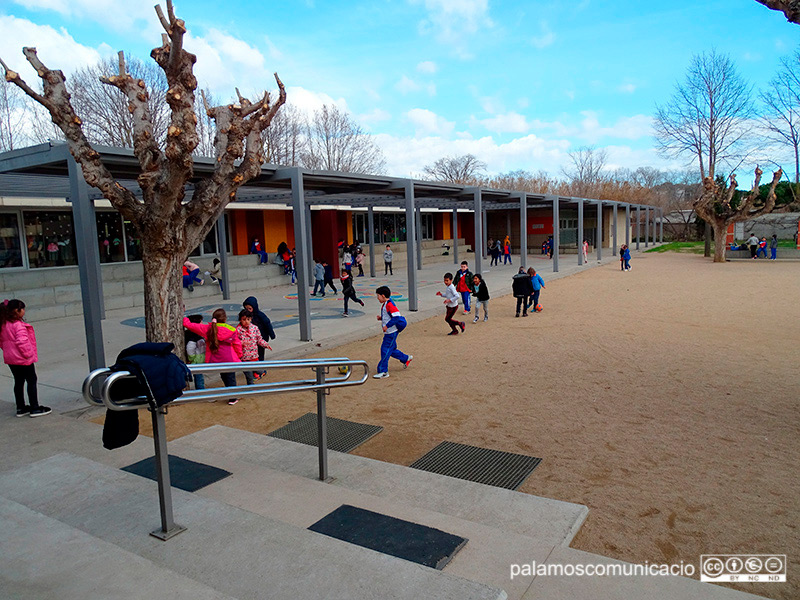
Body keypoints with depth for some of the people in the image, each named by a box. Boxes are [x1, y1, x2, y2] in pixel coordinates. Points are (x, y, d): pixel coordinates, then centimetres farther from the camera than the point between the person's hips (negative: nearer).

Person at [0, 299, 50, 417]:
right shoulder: (18, 325, -20)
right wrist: (28, 353, -16)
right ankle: (35, 408, 4)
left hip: (10, 359, 9)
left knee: (18, 382, 16)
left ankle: (20, 408, 23)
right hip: (22, 359, -9)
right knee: (31, 381, 1)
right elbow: (22, 341, -27)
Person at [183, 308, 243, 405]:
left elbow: (189, 325, -4)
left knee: (224, 376, 21)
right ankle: (233, 399, 18)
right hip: (229, 359, -3)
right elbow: (237, 344, 1)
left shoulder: (207, 328, -6)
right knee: (230, 378, 12)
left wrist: (184, 319, 14)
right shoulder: (231, 330, -9)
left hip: (214, 360, 3)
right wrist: (239, 355, 16)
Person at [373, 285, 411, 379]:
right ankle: (406, 358, 35)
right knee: (391, 349, 18)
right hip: (388, 332, 10)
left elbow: (397, 317, -26)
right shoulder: (384, 305, 11)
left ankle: (383, 372, -1)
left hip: (391, 332, -10)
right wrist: (381, 318, 6)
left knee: (385, 350, -6)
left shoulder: (390, 305, -20)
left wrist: (387, 325, -25)